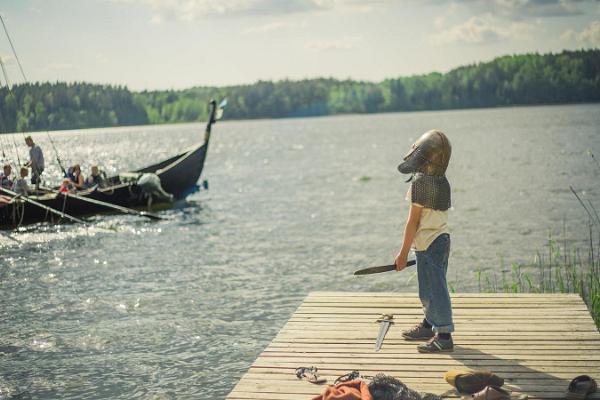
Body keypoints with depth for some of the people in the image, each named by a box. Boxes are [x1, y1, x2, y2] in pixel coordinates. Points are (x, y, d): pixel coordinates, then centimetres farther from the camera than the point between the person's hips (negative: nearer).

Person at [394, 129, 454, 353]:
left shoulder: (420, 180, -19)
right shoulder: (442, 181, 6)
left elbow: (414, 220, -18)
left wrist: (403, 253, -12)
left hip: (428, 244, -9)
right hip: (442, 238, 9)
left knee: (434, 289, -2)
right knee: (432, 287, 20)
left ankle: (444, 337, 2)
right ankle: (429, 326, 35)